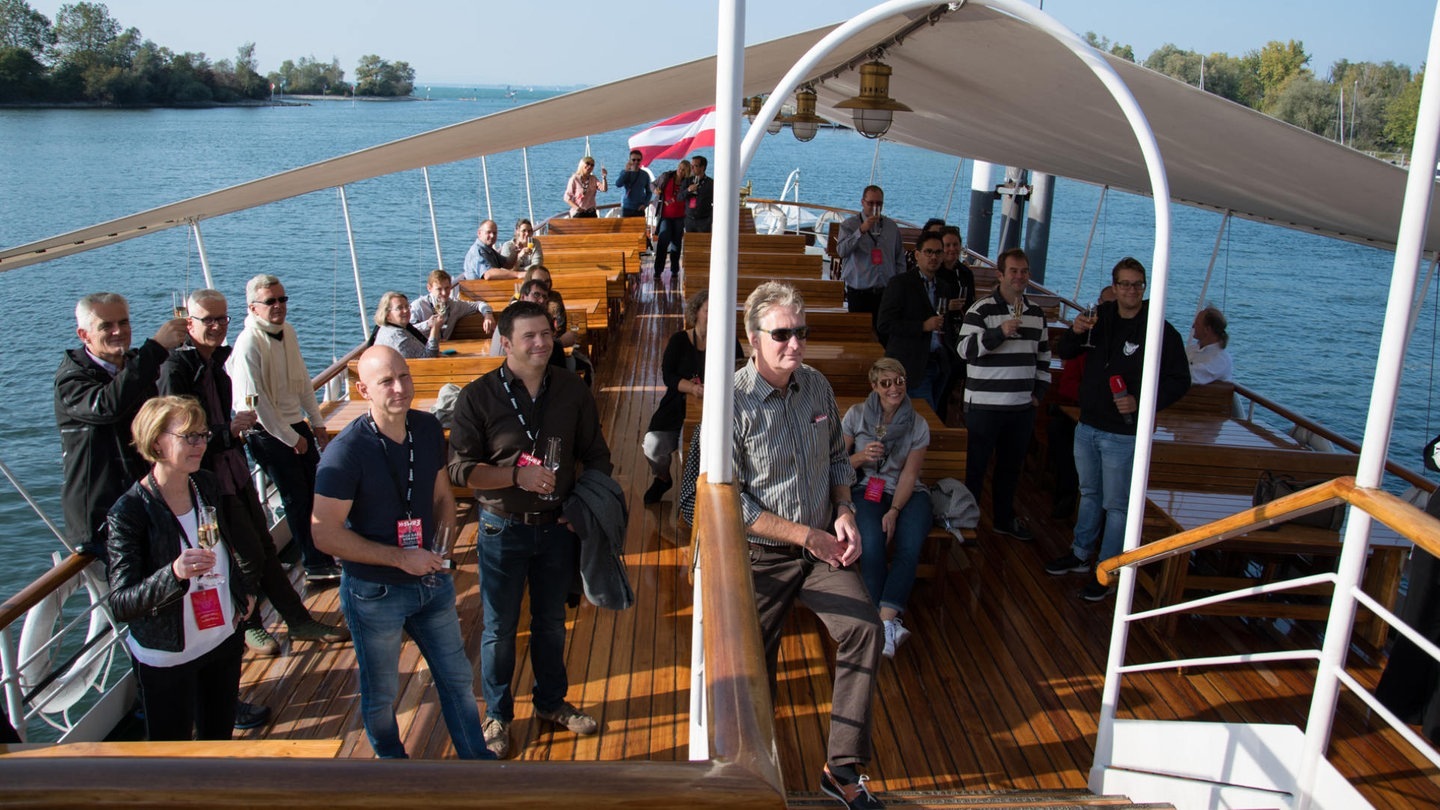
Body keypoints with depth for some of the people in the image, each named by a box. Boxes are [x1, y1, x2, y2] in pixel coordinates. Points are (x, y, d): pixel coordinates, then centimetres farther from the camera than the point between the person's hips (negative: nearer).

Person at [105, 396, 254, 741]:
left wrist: (242, 590, 12)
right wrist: (174, 574, -40)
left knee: (220, 736, 19)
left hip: (224, 638, 5)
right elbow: (120, 604, -25)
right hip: (167, 658, -5)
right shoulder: (129, 511, -21)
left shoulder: (207, 486, -2)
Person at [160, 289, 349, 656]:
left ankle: (300, 621, 23)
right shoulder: (176, 368, -18)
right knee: (249, 555, 0)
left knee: (264, 547, 14)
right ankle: (248, 626, 22)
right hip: (211, 479, -8)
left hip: (236, 471, 8)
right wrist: (228, 431, -28)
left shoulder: (217, 359, 8)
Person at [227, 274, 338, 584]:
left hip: (296, 424, 7)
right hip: (267, 433, -7)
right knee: (297, 498, 0)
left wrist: (316, 421, 16)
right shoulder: (248, 343, -19)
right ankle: (317, 565, 12)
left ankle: (328, 552, 27)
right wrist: (291, 439, -14)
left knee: (318, 489, 12)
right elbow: (255, 401, -20)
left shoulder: (289, 332, 4)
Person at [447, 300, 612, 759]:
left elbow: (595, 456, 6)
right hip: (503, 529, -3)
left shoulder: (572, 391, -3)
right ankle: (497, 715, 33)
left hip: (557, 527, 3)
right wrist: (517, 475, -26)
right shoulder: (478, 398, -13)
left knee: (551, 621, 20)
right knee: (499, 628, 12)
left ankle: (551, 702, 41)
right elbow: (460, 469, -14)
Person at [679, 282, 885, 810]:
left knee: (865, 629, -14)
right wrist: (806, 535, -19)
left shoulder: (817, 387, 1)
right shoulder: (731, 403, -18)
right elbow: (727, 502, -19)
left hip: (821, 545, 4)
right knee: (753, 670, 9)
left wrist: (844, 512, -2)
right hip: (761, 557, -4)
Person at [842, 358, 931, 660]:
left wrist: (894, 511, -17)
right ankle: (890, 623, -28)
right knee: (871, 542, -31)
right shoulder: (856, 415, 0)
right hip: (866, 489, -1)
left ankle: (885, 620, -35)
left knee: (910, 545, -29)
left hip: (907, 493, 1)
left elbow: (909, 474, -3)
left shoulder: (918, 425, 2)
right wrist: (861, 457, -18)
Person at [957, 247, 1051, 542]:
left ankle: (1004, 518, 32)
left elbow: (1043, 354, 20)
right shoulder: (981, 309, -9)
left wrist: (1040, 391, 12)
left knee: (1012, 465, 17)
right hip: (984, 405, -6)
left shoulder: (1036, 312, 11)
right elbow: (964, 349, -17)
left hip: (1022, 407, 6)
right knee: (975, 465, 3)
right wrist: (999, 332, -28)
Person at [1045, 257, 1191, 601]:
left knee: (1115, 505, 2)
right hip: (1087, 426, 6)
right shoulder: (1100, 318, 4)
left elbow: (1179, 381, -10)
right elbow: (1064, 352, 9)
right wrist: (1074, 332, -14)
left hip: (1123, 434, -6)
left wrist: (1141, 403, -24)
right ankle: (1081, 554, 37)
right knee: (1090, 494, 22)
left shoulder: (1161, 332, -12)